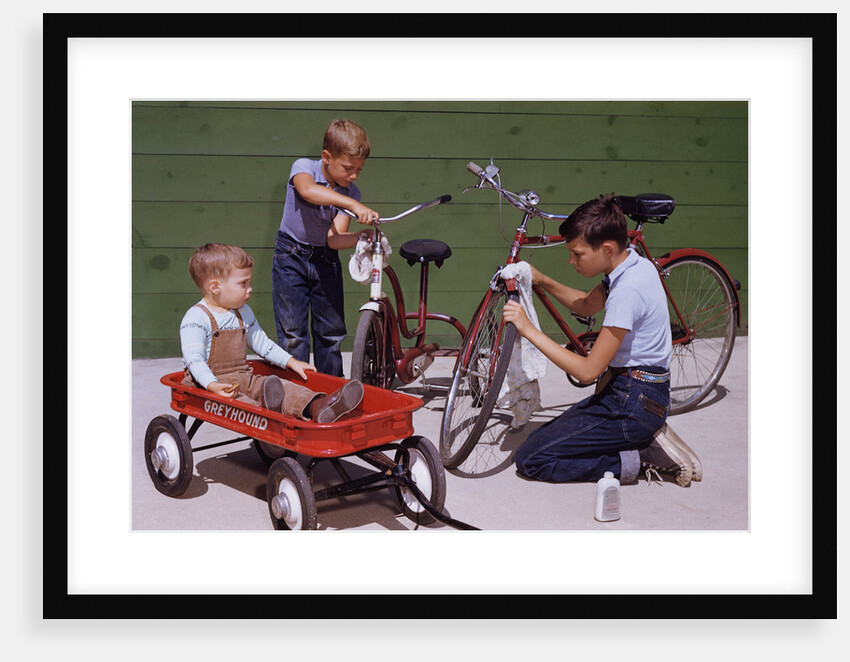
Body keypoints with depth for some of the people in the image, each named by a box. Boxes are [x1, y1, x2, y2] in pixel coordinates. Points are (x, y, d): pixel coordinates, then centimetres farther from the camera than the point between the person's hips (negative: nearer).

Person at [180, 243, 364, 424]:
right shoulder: (196, 318, -10)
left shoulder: (244, 313, 16)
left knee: (281, 387, -19)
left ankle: (316, 407, -45)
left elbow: (261, 343, 27)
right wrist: (213, 386, -34)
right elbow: (194, 359, -19)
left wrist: (291, 362, 22)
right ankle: (258, 407, -71)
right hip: (206, 382, -6)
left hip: (243, 379, 6)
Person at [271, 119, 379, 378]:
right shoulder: (303, 167, -15)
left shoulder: (352, 193, -8)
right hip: (291, 257, -3)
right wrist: (353, 205, -52)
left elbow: (334, 238, -17)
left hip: (326, 260, 3)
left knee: (332, 332, 7)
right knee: (292, 334, -2)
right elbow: (308, 190, -42)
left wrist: (362, 236, -37)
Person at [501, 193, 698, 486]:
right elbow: (586, 305, 23)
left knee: (530, 460, -9)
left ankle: (638, 459, -6)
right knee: (540, 438, 16)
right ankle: (645, 441, 7)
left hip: (632, 403, -10)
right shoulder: (636, 264, 4)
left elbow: (587, 371, -24)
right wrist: (542, 281, 8)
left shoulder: (628, 289, -25)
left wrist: (529, 330, -21)